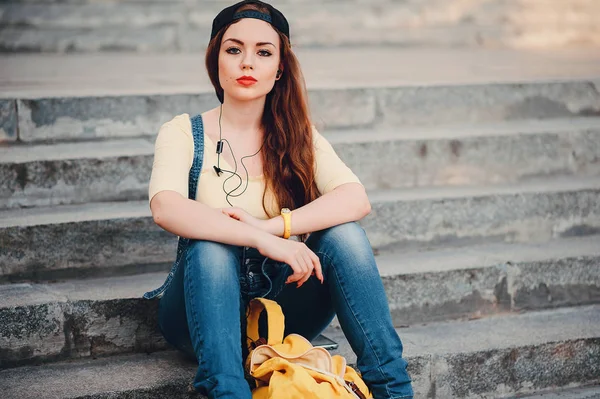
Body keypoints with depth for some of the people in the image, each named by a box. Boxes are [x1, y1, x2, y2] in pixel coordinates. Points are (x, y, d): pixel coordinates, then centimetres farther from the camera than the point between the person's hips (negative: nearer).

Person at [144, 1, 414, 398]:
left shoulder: (298, 137, 4)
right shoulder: (183, 134, -3)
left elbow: (357, 200, -15)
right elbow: (166, 208, -25)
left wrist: (273, 226, -30)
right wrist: (262, 240, -36)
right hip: (208, 309, -2)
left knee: (344, 233, -23)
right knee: (210, 248, -32)